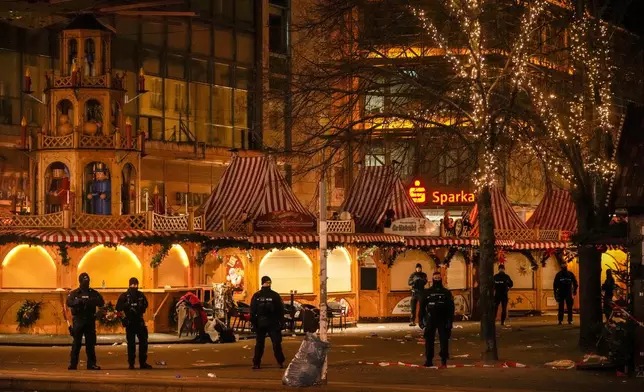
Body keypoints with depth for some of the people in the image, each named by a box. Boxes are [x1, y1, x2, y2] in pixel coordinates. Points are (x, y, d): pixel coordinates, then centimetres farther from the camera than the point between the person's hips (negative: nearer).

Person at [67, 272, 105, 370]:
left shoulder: (93, 293, 10)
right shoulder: (74, 293, 4)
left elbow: (101, 303, 0)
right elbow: (69, 303, -13)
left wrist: (93, 301, -21)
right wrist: (80, 301, -30)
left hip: (90, 321, 2)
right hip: (78, 321, -2)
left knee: (91, 343, 3)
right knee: (76, 343, -2)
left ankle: (91, 364, 7)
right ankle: (73, 363, 2)